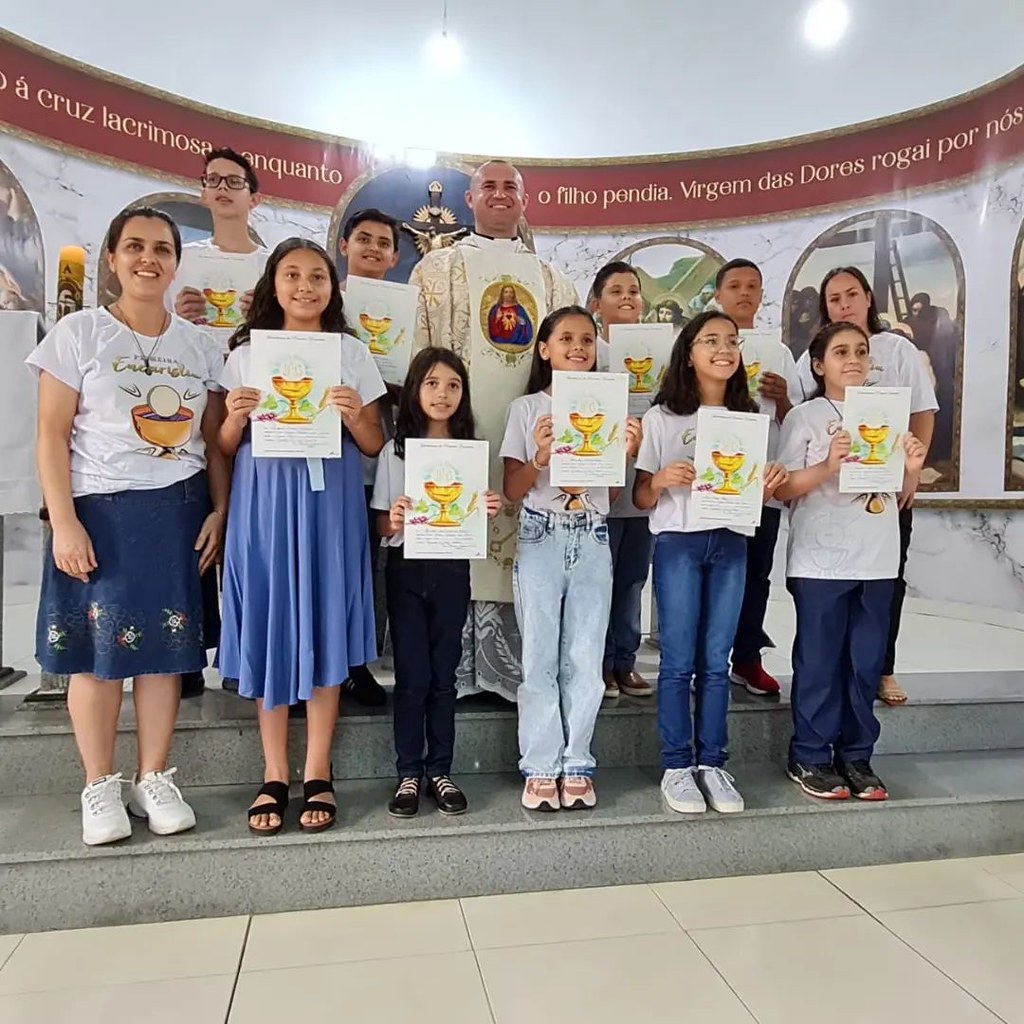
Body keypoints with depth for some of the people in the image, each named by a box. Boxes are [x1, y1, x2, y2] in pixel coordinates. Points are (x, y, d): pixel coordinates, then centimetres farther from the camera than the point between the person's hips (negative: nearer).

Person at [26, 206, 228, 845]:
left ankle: (154, 780, 19)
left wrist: (219, 511, 0)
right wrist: (64, 523, -10)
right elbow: (52, 436, -3)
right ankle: (100, 786, 17)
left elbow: (215, 441, 10)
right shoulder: (80, 333, 1)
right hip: (101, 511, -2)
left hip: (179, 512, 3)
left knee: (166, 647, 5)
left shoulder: (199, 346, 10)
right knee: (96, 648, 1)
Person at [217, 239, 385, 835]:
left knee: (324, 627, 1)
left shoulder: (352, 353, 8)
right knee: (266, 627, 2)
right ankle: (275, 776, 15)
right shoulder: (247, 353, 10)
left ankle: (318, 775, 13)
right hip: (262, 501, 1)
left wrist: (354, 416, -13)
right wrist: (236, 417, -10)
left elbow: (375, 446, 7)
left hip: (329, 501, -1)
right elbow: (225, 449, 10)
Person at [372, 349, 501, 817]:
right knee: (412, 674, 2)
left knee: (443, 673, 8)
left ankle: (439, 771, 19)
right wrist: (394, 521, -22)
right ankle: (409, 773, 15)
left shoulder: (471, 450, 5)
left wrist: (487, 513, -13)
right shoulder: (395, 450, 0)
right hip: (407, 569, -1)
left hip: (452, 570, 2)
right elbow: (382, 526, 0)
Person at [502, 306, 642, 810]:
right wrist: (540, 457, -19)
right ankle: (540, 767, 12)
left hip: (592, 541, 2)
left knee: (585, 659, 4)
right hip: (540, 539, -2)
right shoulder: (526, 408, 3)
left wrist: (626, 455, -9)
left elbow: (612, 494, 9)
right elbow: (512, 490, -1)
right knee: (541, 658, 1)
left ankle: (575, 765, 15)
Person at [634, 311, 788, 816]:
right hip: (677, 542, -3)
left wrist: (768, 485, -8)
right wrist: (662, 480, -21)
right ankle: (677, 766, 11)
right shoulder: (662, 417, 0)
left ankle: (712, 763, 18)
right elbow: (640, 498, 0)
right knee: (679, 660, 0)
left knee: (716, 661, 7)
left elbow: (756, 493, 14)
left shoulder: (749, 417, 10)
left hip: (731, 545, 3)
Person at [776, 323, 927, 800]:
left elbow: (901, 494, 17)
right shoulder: (805, 417, -3)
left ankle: (855, 756, 23)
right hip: (820, 562, -5)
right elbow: (782, 490, -8)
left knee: (866, 662, 11)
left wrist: (912, 468, -4)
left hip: (877, 561, 5)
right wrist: (829, 466, -22)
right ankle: (809, 758, 15)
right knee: (819, 662, 3)